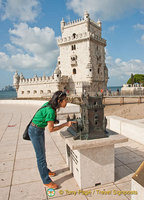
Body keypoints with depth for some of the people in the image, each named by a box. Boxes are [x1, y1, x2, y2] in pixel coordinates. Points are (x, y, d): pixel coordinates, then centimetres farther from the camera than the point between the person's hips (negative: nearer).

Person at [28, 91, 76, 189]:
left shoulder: (49, 104, -6)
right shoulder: (50, 111, -31)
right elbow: (51, 129, -24)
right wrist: (65, 124, -19)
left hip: (40, 130, 9)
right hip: (35, 132, -9)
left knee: (42, 152, 24)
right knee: (41, 156, 3)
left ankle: (45, 170, 45)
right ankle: (47, 181, 17)